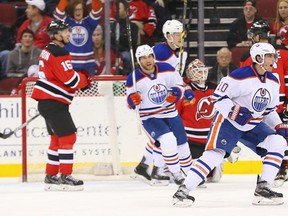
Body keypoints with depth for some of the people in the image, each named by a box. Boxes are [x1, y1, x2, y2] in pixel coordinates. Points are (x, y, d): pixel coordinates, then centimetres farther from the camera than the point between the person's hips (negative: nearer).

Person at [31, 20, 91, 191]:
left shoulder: (49, 51, 17)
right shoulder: (59, 53, -17)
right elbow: (71, 80, -20)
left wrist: (80, 77, 12)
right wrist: (85, 78, 0)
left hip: (47, 101, 11)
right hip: (53, 102, -11)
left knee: (57, 138, 15)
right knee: (68, 137, -10)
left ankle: (51, 177, 18)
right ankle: (65, 177, -10)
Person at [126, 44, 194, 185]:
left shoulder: (166, 69, -7)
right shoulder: (134, 79, -12)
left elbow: (179, 84, 5)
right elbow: (130, 103, -4)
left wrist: (176, 93, -16)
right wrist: (132, 101, -27)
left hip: (170, 114, 4)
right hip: (149, 118, -4)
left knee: (182, 145, 9)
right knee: (168, 140, -27)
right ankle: (175, 174, -15)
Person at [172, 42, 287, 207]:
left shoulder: (273, 82, 5)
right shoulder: (241, 76, -20)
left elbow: (270, 109, 17)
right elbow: (218, 96, -19)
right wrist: (235, 112, -29)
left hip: (253, 125, 7)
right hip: (228, 121, -7)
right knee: (215, 154, -21)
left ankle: (262, 189, -6)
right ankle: (183, 191, -17)